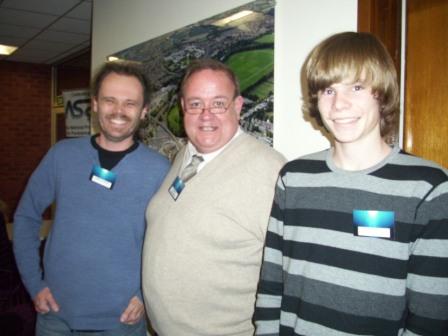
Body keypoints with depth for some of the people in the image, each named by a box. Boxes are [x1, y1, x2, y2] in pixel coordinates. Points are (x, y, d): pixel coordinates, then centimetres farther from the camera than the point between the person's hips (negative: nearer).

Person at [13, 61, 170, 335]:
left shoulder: (159, 169, -10)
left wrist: (147, 295, -6)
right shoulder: (62, 155, -5)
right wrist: (34, 283, 1)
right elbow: (26, 215, 5)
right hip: (56, 311, 2)